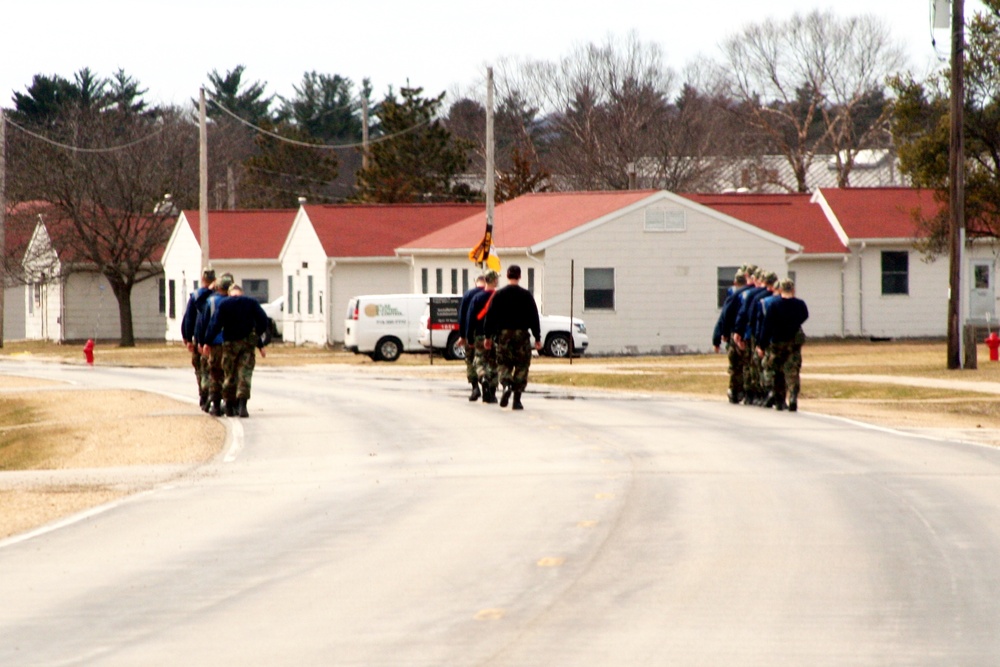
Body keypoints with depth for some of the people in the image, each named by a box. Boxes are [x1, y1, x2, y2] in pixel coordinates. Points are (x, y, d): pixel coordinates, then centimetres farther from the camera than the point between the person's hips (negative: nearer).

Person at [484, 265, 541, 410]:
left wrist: (488, 336, 10)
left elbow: (490, 316, 2)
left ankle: (506, 385, -19)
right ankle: (517, 400, 1)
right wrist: (537, 338, 4)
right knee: (521, 367, 5)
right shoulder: (526, 295, -2)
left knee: (504, 364, 10)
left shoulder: (498, 295, 1)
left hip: (503, 334, 1)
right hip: (522, 334, -1)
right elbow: (534, 317, -1)